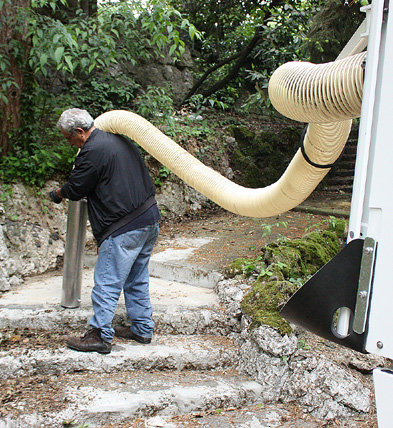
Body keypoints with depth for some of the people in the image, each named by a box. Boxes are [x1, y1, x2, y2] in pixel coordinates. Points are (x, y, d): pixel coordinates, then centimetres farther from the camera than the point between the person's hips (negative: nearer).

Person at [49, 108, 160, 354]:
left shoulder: (93, 151, -14)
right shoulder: (119, 140, 15)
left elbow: (75, 189, -7)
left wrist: (58, 193, 15)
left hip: (125, 228, -10)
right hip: (150, 219, 10)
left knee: (107, 283, 0)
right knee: (137, 279, 18)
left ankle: (101, 336, 7)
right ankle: (143, 329, 27)